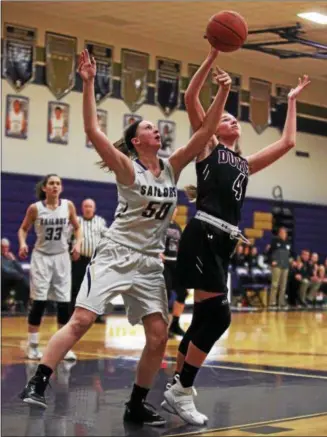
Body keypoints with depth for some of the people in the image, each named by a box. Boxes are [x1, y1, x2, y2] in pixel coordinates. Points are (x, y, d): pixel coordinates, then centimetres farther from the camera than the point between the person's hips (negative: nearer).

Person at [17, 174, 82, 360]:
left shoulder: (68, 205, -2)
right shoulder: (35, 208, -6)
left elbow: (77, 227, 10)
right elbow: (23, 228, 7)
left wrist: (78, 243, -7)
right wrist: (22, 243, -12)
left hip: (62, 257, 2)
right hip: (41, 256, -2)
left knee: (64, 303, 0)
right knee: (39, 302, -4)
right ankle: (33, 345, 7)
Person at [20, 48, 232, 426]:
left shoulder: (172, 167, 6)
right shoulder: (127, 168, -7)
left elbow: (205, 132, 2)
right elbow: (92, 130, -19)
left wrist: (222, 94, -8)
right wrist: (88, 83, -26)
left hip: (149, 263, 5)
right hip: (115, 254, -5)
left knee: (158, 336, -2)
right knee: (80, 321, -15)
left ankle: (136, 405, 11)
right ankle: (37, 384, -10)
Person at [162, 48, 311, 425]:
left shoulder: (245, 164, 24)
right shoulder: (207, 148, 8)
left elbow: (287, 142, 27)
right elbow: (191, 97, -2)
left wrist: (291, 100, 33)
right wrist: (213, 55, -6)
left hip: (225, 241, 7)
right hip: (202, 236, -7)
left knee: (204, 317, 10)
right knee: (218, 315, -12)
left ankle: (176, 388, 20)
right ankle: (182, 391, -3)